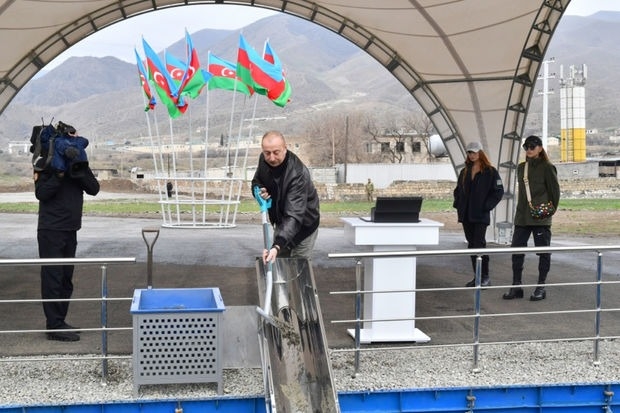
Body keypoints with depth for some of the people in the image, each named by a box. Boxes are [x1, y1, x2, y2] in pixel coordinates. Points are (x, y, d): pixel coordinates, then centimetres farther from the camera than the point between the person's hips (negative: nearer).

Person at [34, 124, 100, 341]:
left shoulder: (79, 165, 10)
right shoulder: (47, 166, -6)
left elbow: (94, 189, -1)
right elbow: (41, 193, -16)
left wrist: (79, 172, -15)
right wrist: (60, 174, -22)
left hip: (70, 230, 7)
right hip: (51, 231, -7)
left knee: (66, 278, 11)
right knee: (53, 278, -7)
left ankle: (59, 321, 19)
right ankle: (55, 326, -5)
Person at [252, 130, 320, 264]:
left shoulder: (298, 174, -36)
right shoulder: (264, 160, -15)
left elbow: (294, 215, -44)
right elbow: (256, 182, 7)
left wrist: (277, 246, -56)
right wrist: (260, 190, -19)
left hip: (303, 225, -6)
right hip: (280, 221, 6)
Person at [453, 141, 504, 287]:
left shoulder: (490, 172, -4)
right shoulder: (465, 172, 14)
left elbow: (499, 191, -6)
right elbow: (458, 190, 23)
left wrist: (486, 206, -13)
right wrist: (458, 204, 7)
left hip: (480, 215, -6)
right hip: (466, 215, 6)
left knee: (479, 245, -11)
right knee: (472, 245, 9)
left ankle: (485, 277, -3)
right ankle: (477, 276, 16)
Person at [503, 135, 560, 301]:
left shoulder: (547, 167, -5)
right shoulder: (521, 167, 13)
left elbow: (555, 191, -3)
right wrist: (522, 209, 12)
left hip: (541, 218, -6)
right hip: (522, 218, 6)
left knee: (543, 253, 4)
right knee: (516, 251, 4)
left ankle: (541, 287, 11)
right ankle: (516, 286, 11)